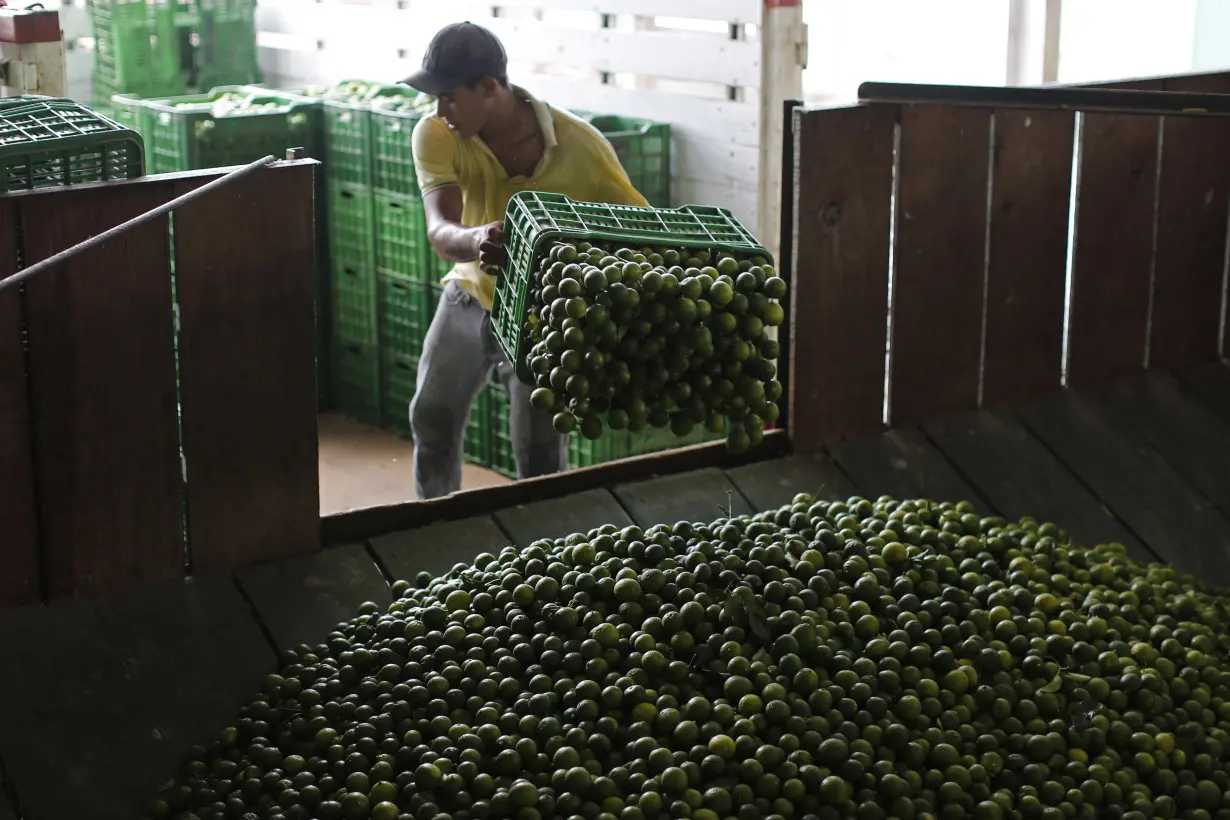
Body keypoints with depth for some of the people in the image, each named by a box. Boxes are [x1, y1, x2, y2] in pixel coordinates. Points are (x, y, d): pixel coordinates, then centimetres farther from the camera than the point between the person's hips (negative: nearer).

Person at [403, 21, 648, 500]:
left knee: (540, 456, -7)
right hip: (470, 296, 3)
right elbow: (439, 230, -33)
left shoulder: (579, 145, -25)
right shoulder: (436, 136, -20)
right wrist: (474, 240, -58)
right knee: (431, 418, 10)